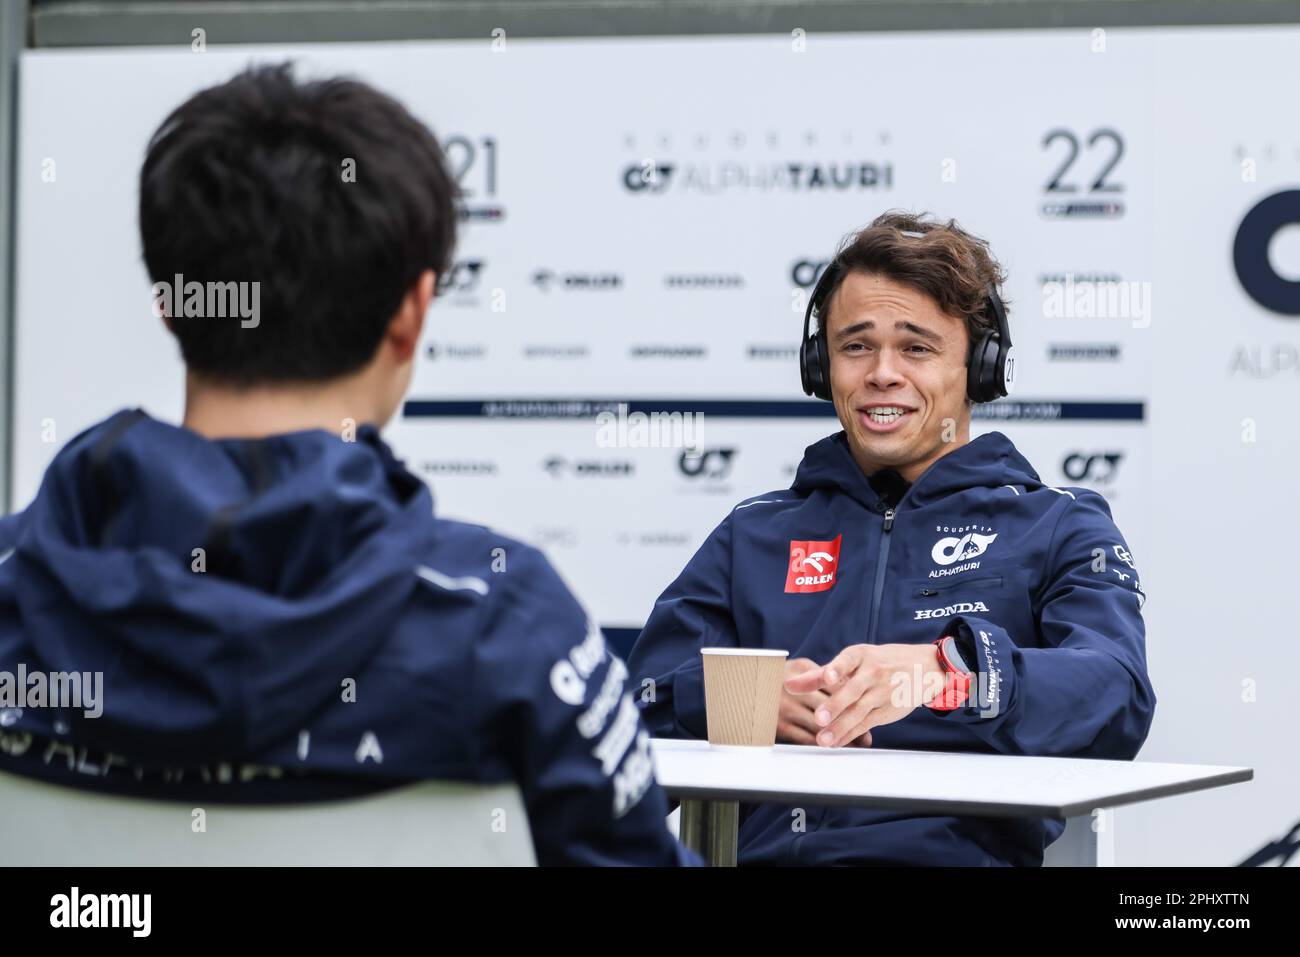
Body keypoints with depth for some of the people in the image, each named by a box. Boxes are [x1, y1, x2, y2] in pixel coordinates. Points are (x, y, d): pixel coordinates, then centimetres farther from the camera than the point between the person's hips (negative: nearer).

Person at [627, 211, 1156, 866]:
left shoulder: (1059, 528, 16)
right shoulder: (754, 534, 26)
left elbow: (1116, 701, -3)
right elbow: (644, 702, 15)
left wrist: (947, 672, -22)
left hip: (956, 849, -2)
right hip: (762, 849, 2)